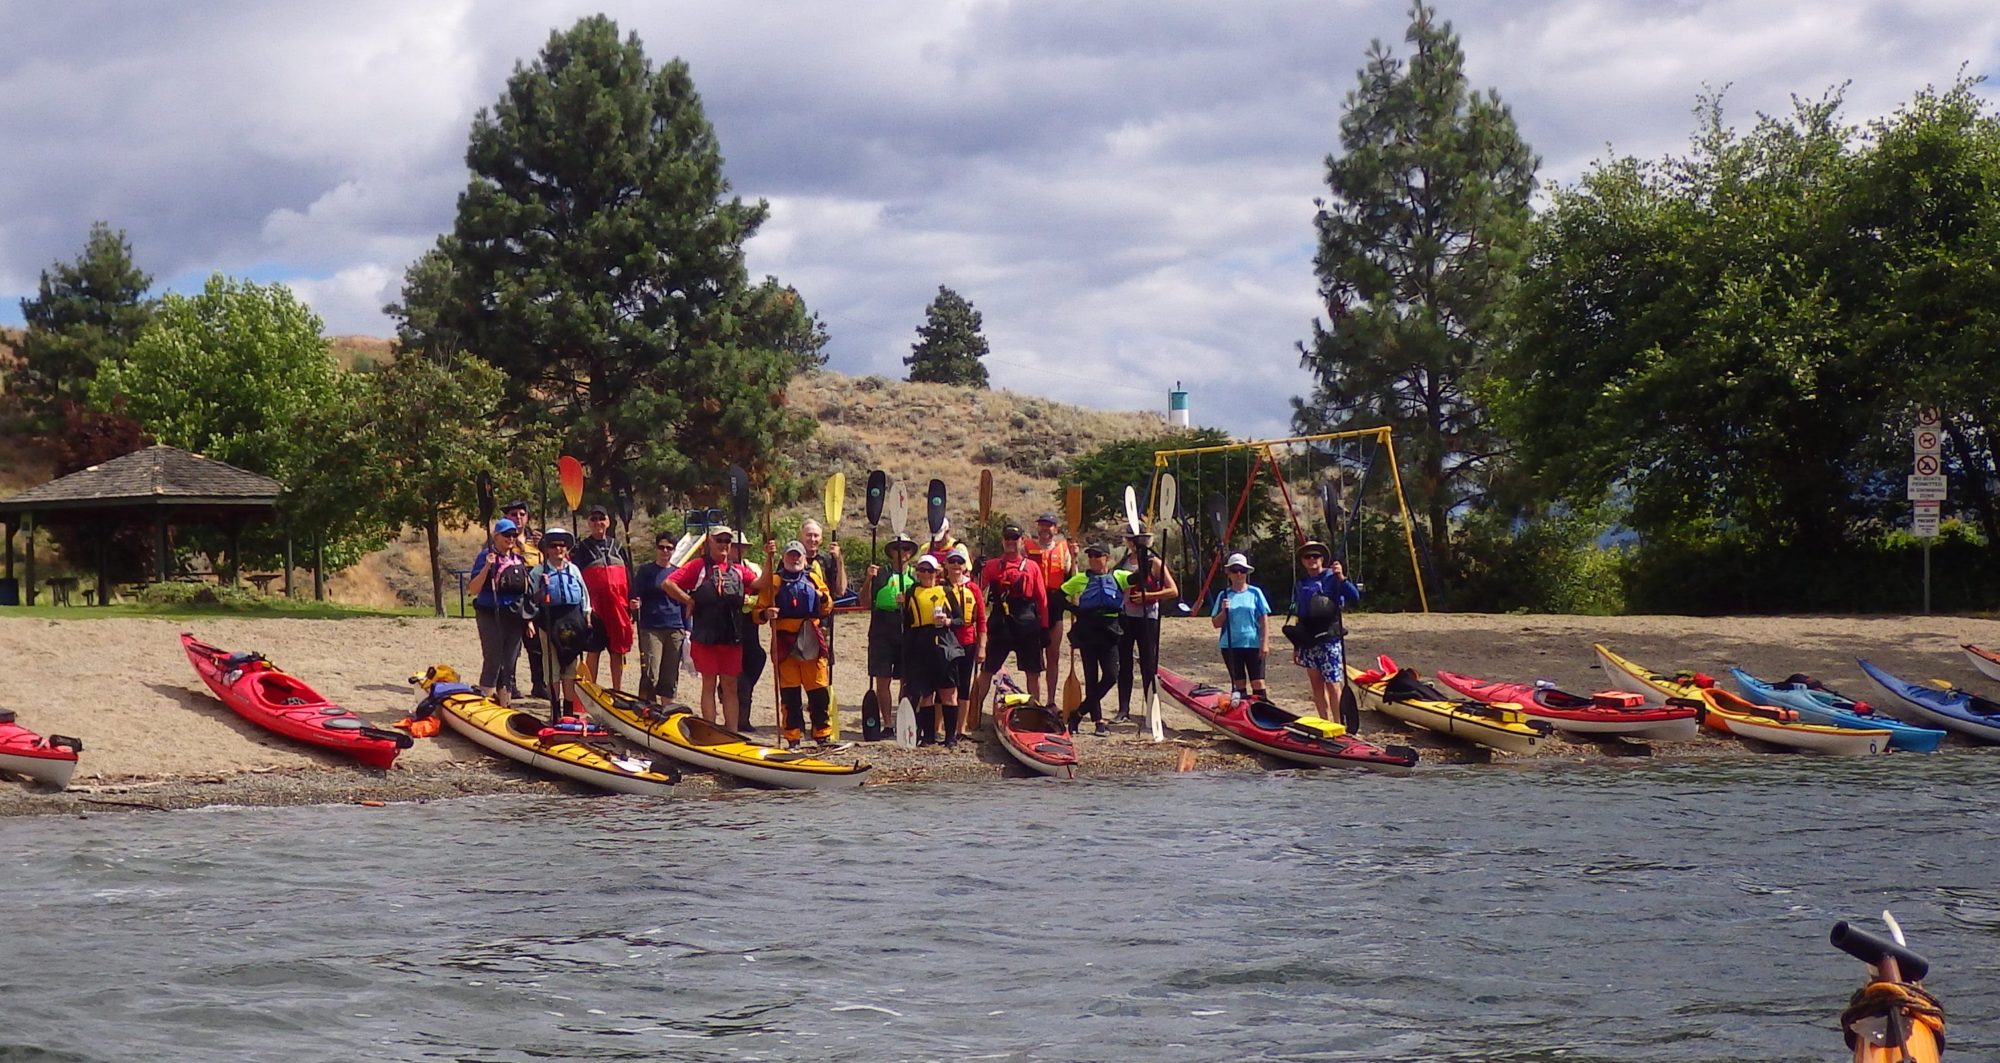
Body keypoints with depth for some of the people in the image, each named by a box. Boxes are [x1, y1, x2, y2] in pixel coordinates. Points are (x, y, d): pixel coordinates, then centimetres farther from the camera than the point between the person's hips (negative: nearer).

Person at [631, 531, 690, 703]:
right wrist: (634, 606, -22)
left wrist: (686, 629, 11)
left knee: (670, 677, 6)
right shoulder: (646, 571, 3)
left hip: (675, 631, 3)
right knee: (650, 676, -11)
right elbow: (636, 597, 0)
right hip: (651, 629, -3)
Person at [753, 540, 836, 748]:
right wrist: (766, 614, -19)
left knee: (819, 693, 2)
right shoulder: (774, 581, 5)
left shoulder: (814, 579, 14)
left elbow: (826, 610, 19)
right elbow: (758, 612, 3)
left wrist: (824, 598, -3)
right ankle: (793, 739, 5)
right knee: (790, 695, -1)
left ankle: (822, 736, 11)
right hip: (785, 645, -2)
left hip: (812, 644, 2)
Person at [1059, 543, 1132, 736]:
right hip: (1087, 632, -1)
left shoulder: (1118, 577, 5)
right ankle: (1098, 720, 8)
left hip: (1109, 634, 1)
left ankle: (1078, 713, 6)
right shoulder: (1081, 579, 4)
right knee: (1091, 677, 0)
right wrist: (1075, 610, -2)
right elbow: (1059, 596, 6)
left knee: (1111, 676, -7)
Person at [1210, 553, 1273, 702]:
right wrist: (1224, 611, -14)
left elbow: (1264, 619, 2)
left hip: (1253, 644, -2)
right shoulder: (1224, 595, 5)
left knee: (1258, 682, -6)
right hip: (1230, 645, 2)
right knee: (1239, 684, 6)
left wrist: (1264, 643, -6)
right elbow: (1216, 624, 5)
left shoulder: (1255, 593, 2)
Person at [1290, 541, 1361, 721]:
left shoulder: (1332, 578, -3)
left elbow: (1355, 598, -14)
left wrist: (1342, 578, -28)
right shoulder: (1301, 584, 14)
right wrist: (1296, 645, 18)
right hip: (1307, 640, 6)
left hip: (1329, 638, -6)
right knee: (1316, 684, 7)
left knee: (1332, 683, -10)